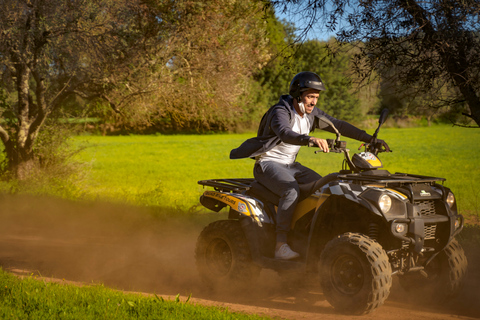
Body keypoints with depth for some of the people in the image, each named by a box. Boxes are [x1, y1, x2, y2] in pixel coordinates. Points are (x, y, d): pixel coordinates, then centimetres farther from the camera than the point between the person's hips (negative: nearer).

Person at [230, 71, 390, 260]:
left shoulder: (311, 113, 4)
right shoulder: (280, 112, -21)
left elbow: (338, 125, 6)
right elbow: (284, 133, -42)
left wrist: (369, 139, -4)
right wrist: (310, 139, -61)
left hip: (290, 165, 8)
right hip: (268, 163, -8)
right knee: (292, 190, -34)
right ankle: (281, 245, -32)